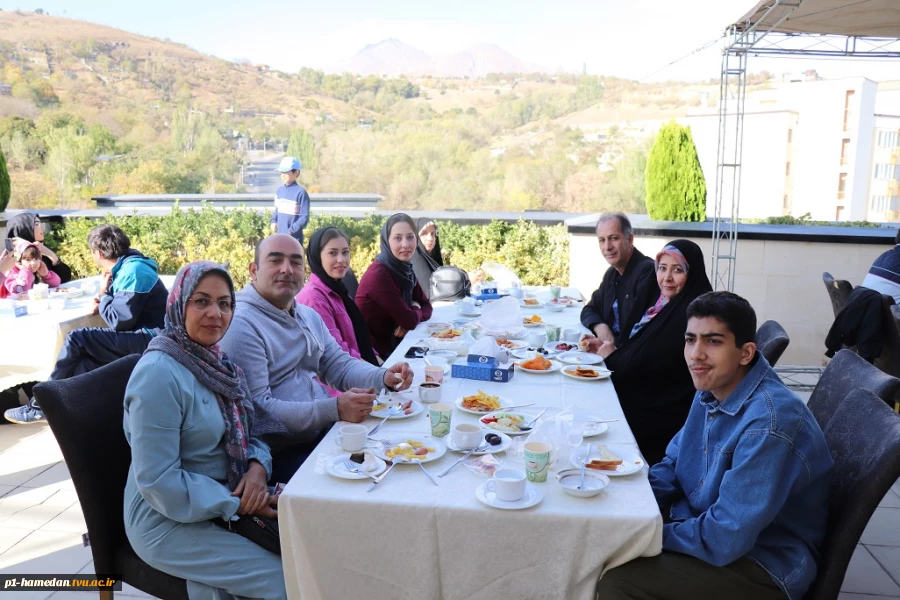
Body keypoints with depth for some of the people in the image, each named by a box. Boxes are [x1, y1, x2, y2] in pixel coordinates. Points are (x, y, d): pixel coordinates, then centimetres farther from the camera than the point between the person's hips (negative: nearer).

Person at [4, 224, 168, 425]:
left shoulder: (132, 270, -17)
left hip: (149, 338, -10)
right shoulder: (128, 266, 13)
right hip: (145, 337, 10)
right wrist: (103, 305, 5)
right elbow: (128, 309, 25)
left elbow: (119, 321, -19)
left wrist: (104, 294, -2)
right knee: (82, 361, 1)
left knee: (76, 339, -12)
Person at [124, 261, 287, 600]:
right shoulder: (158, 374, -21)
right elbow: (158, 481, -22)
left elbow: (246, 434, 9)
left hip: (222, 502, 7)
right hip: (169, 520, -7)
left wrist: (258, 467, -12)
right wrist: (237, 504, -19)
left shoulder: (216, 361, 4)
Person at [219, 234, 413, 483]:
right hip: (281, 454, -8)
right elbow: (257, 410, -21)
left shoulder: (308, 316, 14)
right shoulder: (241, 324, -15)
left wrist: (383, 377, -5)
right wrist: (334, 409, -28)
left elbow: (339, 365, 16)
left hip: (325, 434, 9)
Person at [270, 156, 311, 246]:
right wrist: (273, 221, 2)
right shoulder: (279, 190, 8)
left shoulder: (301, 192, -13)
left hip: (294, 238, -7)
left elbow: (304, 217, -13)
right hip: (279, 236, 7)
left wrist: (291, 231, -19)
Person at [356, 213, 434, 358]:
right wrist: (416, 309, 0)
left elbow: (426, 306, 7)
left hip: (396, 344, 7)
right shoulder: (378, 274, -21)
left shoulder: (404, 269, 3)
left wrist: (411, 316, -13)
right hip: (375, 352, -7)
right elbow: (409, 320, -21)